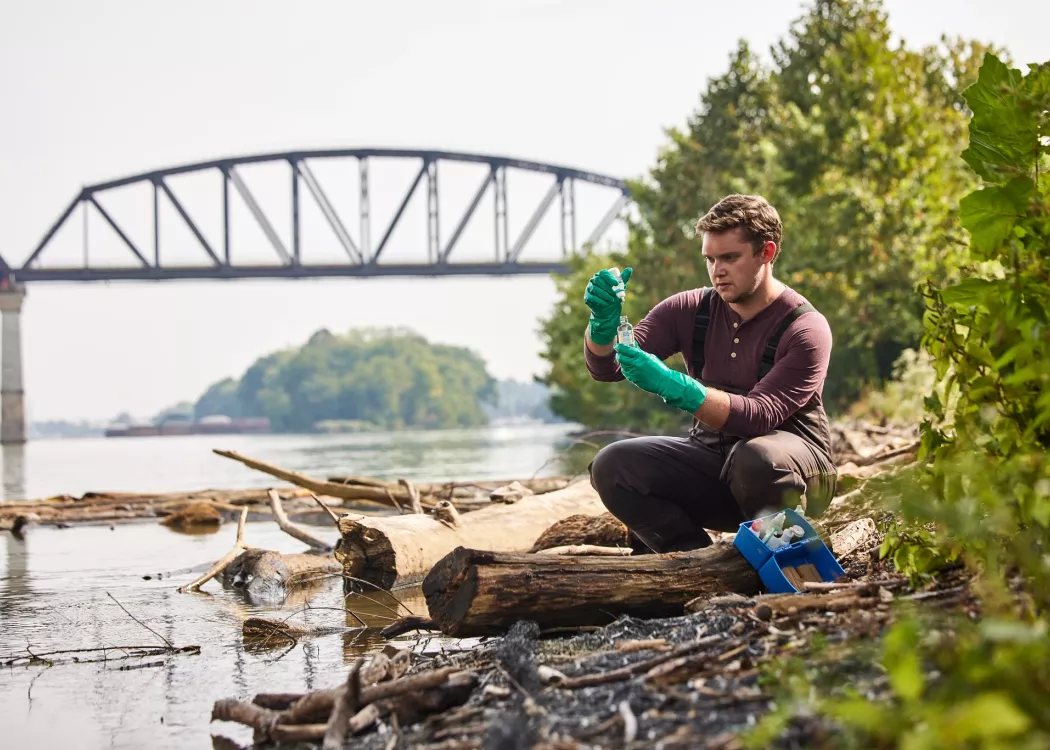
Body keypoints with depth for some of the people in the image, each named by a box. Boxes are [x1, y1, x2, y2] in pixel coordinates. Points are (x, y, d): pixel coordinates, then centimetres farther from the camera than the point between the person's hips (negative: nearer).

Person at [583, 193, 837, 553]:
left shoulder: (805, 329, -16)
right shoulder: (691, 310, -1)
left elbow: (759, 416, -29)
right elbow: (605, 368, -7)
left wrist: (671, 385, -40)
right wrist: (603, 321, -30)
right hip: (711, 460, 5)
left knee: (757, 457, -39)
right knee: (611, 466, -16)